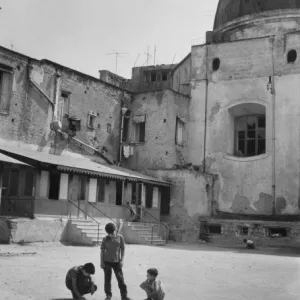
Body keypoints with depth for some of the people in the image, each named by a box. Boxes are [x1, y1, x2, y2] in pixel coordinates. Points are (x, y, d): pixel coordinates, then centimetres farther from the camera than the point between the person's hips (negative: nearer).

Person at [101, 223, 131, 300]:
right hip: (107, 261, 1)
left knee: (120, 278, -1)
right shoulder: (105, 239, -1)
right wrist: (102, 262, 1)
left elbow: (123, 249, 2)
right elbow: (102, 250, 4)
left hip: (117, 261, -1)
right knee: (107, 279, 7)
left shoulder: (120, 237, -2)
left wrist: (122, 260, -4)